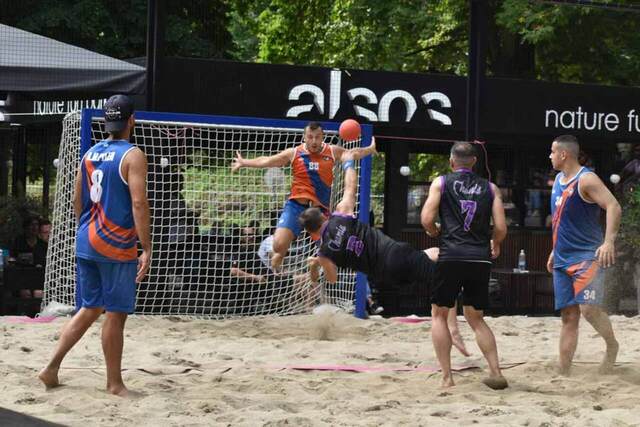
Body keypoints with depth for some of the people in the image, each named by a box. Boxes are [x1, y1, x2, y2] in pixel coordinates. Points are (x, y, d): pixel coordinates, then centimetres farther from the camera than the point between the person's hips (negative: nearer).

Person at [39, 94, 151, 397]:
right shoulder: (132, 156, -11)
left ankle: (51, 368, 11)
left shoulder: (90, 154, 11)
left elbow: (77, 199, 15)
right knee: (115, 314, 2)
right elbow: (138, 203, -18)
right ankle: (114, 383, 9)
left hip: (86, 243, 7)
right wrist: (147, 249, -17)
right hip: (116, 247, -7)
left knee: (90, 309, 16)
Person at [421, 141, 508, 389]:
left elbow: (427, 220, -5)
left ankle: (447, 377, 3)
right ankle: (496, 373, 6)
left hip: (451, 256, -3)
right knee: (476, 318, 18)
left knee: (439, 314, 12)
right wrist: (495, 246, 25)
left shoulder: (441, 183, 5)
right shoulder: (489, 188, 12)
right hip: (480, 259, 3)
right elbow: (501, 228, 5)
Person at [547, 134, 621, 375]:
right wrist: (555, 250, 25)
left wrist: (609, 241, -33)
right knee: (568, 317, 6)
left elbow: (613, 207, -23)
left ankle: (612, 346, 5)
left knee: (588, 309, -21)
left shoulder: (586, 180, -13)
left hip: (587, 256, -8)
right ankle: (564, 373, 6)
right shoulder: (559, 180, 15)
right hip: (563, 260, 8)